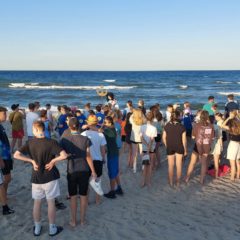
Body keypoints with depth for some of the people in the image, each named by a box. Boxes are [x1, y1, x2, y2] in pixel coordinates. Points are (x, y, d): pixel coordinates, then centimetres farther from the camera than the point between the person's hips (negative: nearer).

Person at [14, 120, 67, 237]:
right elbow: (64, 155, -28)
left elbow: (16, 155, -10)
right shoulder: (51, 142, -16)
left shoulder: (30, 143, -6)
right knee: (51, 202, 10)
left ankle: (37, 228, 29)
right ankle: (52, 229, 22)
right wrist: (53, 160, -12)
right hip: (50, 177, -3)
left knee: (37, 203, 16)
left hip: (36, 177, 3)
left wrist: (32, 161, -6)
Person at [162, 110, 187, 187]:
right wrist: (185, 150, 1)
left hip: (170, 148, 1)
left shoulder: (167, 126, -9)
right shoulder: (182, 127, -15)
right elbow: (184, 140, -11)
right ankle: (178, 182, 23)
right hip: (179, 148, -1)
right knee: (179, 165, 14)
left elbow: (164, 138, -2)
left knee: (171, 165, 13)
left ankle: (171, 182, 22)